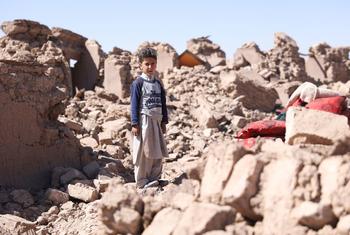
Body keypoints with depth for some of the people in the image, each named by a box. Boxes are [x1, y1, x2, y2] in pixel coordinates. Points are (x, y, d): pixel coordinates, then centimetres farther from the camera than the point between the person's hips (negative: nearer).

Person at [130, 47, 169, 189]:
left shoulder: (158, 83, 13)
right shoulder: (138, 83, -5)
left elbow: (163, 103, 16)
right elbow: (134, 104, -8)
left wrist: (164, 121, 13)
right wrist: (134, 124, -12)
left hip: (156, 120, 6)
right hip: (144, 120, -6)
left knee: (158, 152, 7)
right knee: (143, 153, -2)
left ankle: (154, 178, 17)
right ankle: (141, 182, 4)